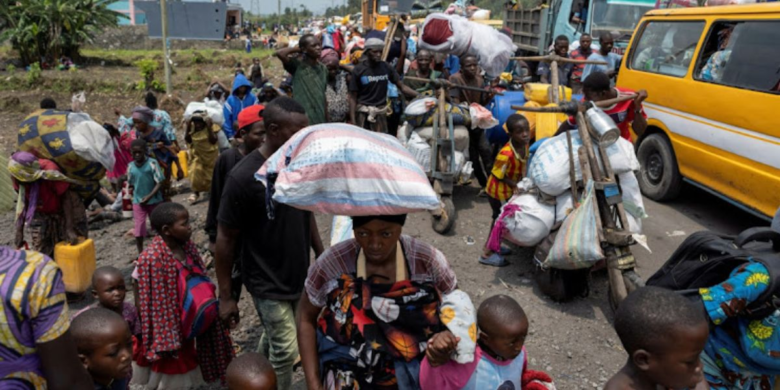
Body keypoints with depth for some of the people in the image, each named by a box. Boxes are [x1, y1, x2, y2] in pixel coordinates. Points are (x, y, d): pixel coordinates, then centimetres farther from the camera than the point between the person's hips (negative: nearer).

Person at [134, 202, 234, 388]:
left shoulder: (188, 247, -5)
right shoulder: (152, 259, -28)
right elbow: (154, 303, -23)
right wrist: (163, 341, -18)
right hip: (168, 325, -7)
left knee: (185, 364, 25)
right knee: (170, 372, 14)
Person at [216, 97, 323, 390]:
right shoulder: (244, 177, -23)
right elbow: (225, 238, -15)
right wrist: (226, 296, -11)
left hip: (298, 275, 6)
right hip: (268, 282, -6)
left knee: (273, 338, 25)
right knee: (286, 350, 2)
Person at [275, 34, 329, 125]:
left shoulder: (323, 69, 10)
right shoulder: (297, 65, -6)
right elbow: (280, 54, -24)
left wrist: (327, 121, 13)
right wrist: (298, 49, -7)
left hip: (320, 119, 6)